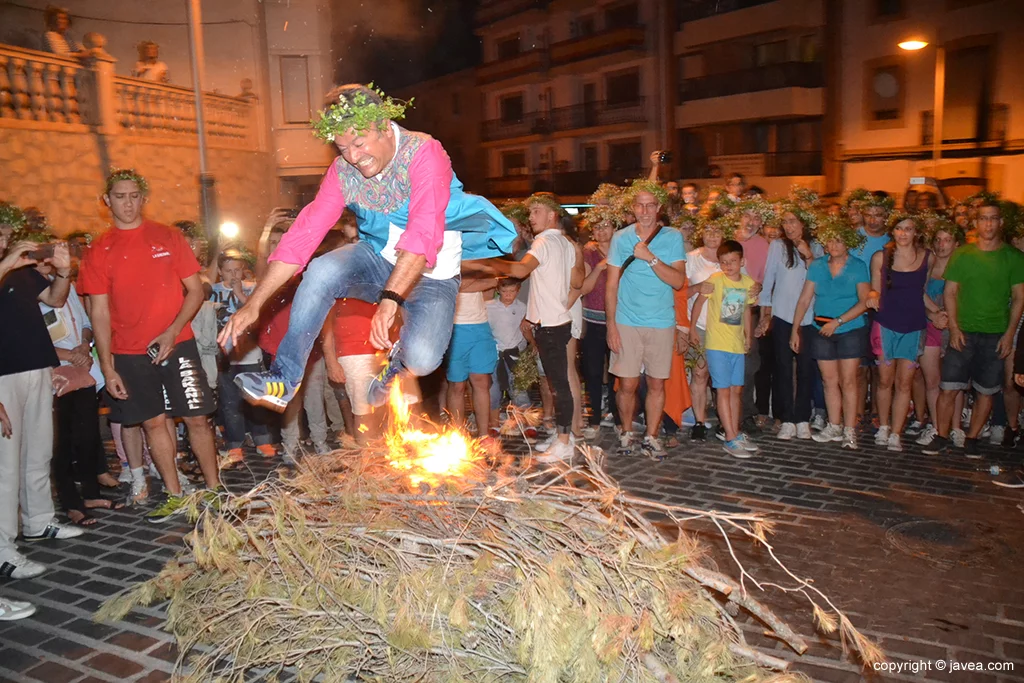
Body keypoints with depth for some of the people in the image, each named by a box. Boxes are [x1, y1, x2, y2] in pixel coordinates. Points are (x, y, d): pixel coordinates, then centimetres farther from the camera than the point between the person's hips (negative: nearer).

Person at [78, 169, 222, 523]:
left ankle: (214, 489, 14)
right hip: (129, 354, 1)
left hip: (176, 344, -1)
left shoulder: (168, 237, 2)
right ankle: (175, 497, 19)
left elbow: (196, 290, 2)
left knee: (197, 418, 1)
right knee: (154, 422, 7)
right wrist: (107, 367, -3)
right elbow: (100, 312, 2)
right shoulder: (98, 251, 3)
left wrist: (172, 331, -12)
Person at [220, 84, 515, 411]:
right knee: (322, 271, -27)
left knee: (421, 359, -27)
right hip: (380, 258, 4)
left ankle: (398, 360, 13)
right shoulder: (342, 171, -7)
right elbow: (304, 233, -10)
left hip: (430, 273, -4)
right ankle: (283, 379, -15)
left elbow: (424, 233, -35)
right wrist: (253, 304, -16)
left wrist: (389, 299, -47)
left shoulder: (424, 152, -22)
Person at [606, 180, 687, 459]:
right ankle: (627, 432, 23)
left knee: (657, 384, 6)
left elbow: (678, 281, -9)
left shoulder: (672, 237, 1)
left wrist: (650, 258, -18)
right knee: (627, 384, 2)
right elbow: (611, 286, 2)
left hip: (661, 323, 0)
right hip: (627, 323, 0)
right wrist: (611, 326, -4)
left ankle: (651, 438, 20)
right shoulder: (621, 238, 3)